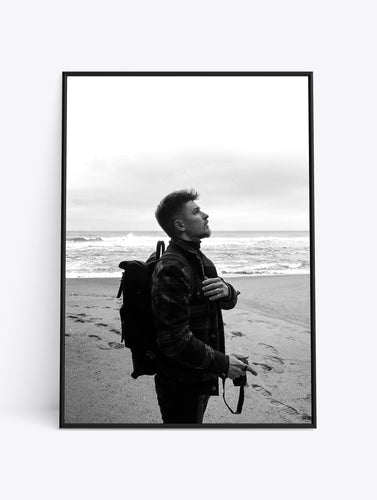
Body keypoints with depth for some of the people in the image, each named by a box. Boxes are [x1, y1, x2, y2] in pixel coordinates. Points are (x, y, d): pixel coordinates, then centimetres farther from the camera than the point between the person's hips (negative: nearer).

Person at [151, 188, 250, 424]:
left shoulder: (200, 259, 8)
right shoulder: (172, 270, -25)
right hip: (181, 385, -9)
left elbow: (229, 301, 12)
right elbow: (175, 340, -28)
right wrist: (223, 363, -20)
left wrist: (226, 291, -12)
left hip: (201, 376, 9)